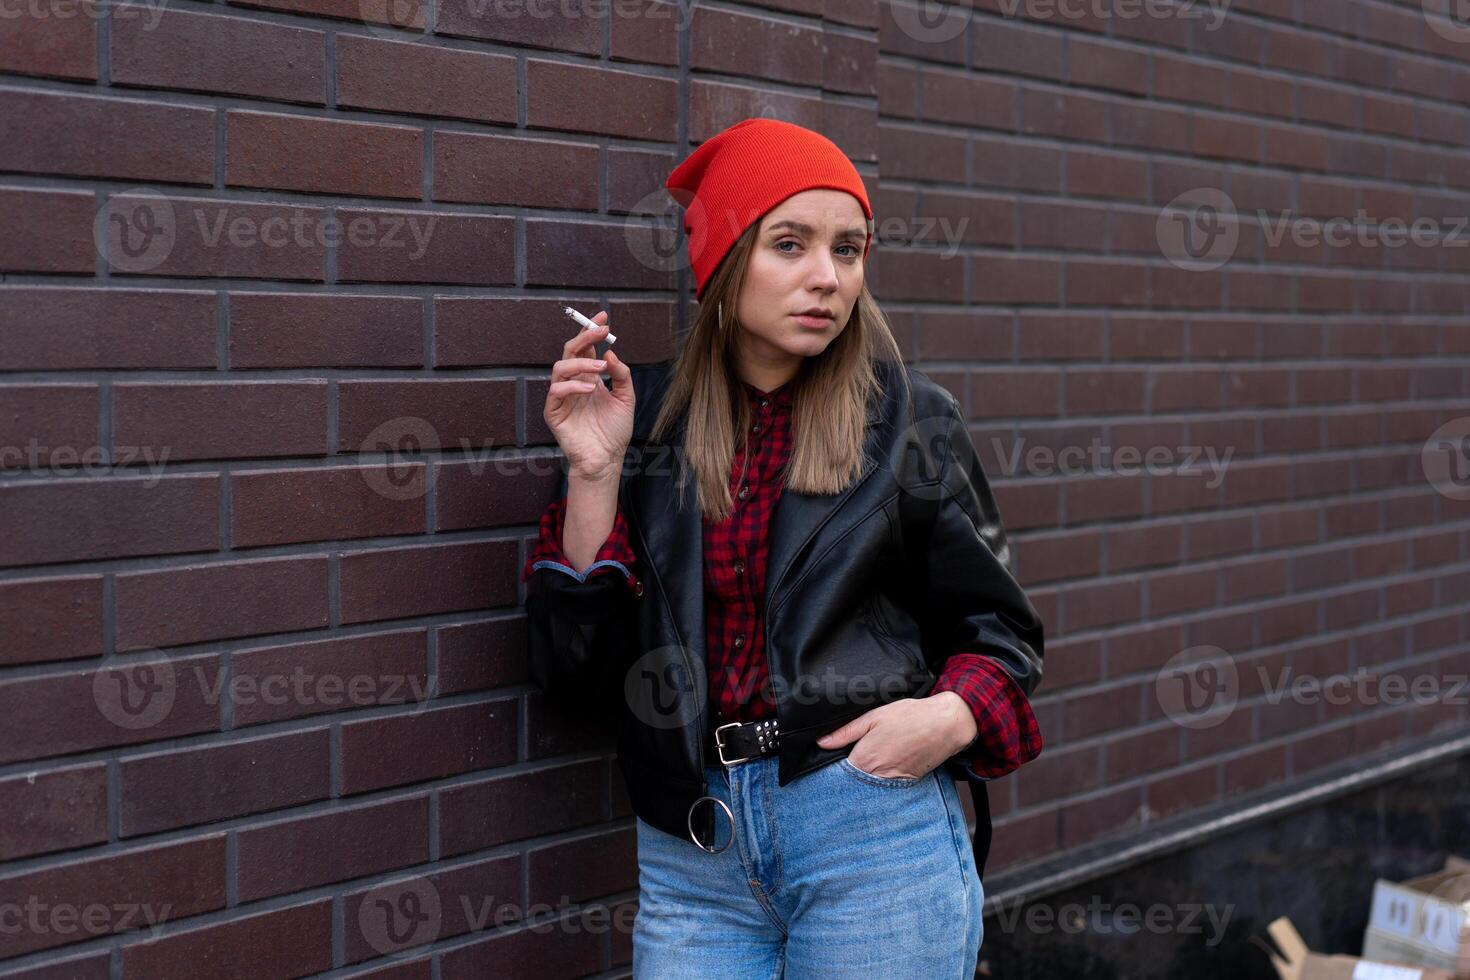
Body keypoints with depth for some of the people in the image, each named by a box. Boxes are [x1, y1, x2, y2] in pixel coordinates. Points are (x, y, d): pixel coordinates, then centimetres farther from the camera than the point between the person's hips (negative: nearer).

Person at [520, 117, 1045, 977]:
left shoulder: (909, 417, 1)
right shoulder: (644, 416, 4)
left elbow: (997, 627, 7)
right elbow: (581, 659, 0)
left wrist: (954, 715, -13)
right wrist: (595, 472, -9)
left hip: (873, 827, -1)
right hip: (690, 850, 2)